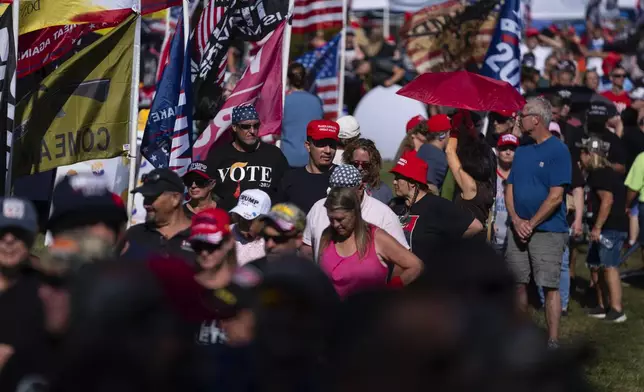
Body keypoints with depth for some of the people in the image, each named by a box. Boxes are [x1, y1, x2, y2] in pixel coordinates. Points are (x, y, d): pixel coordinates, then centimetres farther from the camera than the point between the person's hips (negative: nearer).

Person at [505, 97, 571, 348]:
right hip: (518, 230, 7)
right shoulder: (522, 151, 13)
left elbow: (555, 196, -14)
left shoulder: (558, 151, -9)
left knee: (550, 287, -6)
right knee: (518, 283, 7)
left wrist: (531, 224, -13)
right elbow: (510, 188, 12)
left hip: (548, 231, -7)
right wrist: (516, 220, -5)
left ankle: (553, 343, -4)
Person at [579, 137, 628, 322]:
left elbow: (607, 200, -25)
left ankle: (616, 310, -16)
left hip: (611, 228, -11)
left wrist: (597, 227, -25)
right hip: (606, 228, 11)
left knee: (609, 266, -13)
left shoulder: (600, 175, -14)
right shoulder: (602, 173, 18)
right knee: (595, 266, 15)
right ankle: (603, 306, 22)